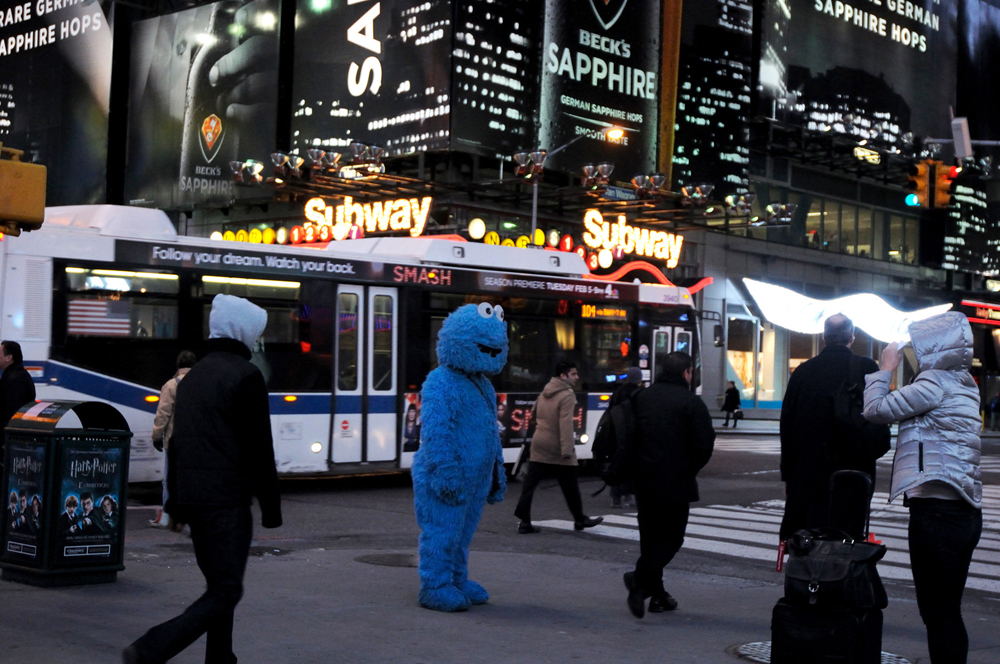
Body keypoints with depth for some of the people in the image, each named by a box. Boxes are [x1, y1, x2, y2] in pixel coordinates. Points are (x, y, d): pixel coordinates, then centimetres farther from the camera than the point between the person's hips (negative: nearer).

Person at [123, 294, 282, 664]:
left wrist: (176, 502, 22)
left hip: (192, 497, 9)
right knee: (225, 593, -7)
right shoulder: (246, 376, -10)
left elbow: (176, 442, 18)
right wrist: (271, 507, -8)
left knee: (219, 586, 17)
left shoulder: (193, 376, 16)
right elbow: (258, 449, -13)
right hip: (228, 500, -9)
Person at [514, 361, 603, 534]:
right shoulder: (567, 395, -14)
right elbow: (566, 424, -23)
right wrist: (567, 450, -27)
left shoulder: (545, 392, 10)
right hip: (557, 448, -6)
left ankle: (524, 521, -6)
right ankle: (580, 519, 21)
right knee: (569, 486, 8)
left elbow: (533, 414, 22)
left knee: (530, 483, 0)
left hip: (539, 444, 6)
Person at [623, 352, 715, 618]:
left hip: (643, 482, 6)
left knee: (650, 536, 14)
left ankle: (656, 594, 17)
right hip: (675, 483, -6)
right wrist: (690, 470, 4)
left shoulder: (641, 398, 8)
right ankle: (641, 579, -18)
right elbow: (704, 444, -13)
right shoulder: (691, 402, -10)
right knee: (670, 537, 2)